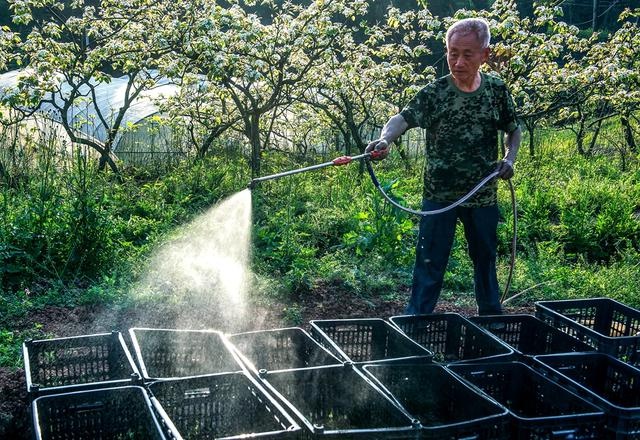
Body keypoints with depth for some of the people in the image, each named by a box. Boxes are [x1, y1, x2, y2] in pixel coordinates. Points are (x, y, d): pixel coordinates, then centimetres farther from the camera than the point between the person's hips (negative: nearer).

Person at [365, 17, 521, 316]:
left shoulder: (497, 90, -2)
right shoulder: (434, 93, -12)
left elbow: (513, 130, 12)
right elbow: (402, 119, -25)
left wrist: (510, 158, -5)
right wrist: (385, 139, -46)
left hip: (483, 196, 3)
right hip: (439, 195, -3)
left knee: (486, 260, 19)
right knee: (430, 264, 1)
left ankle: (491, 318, 38)